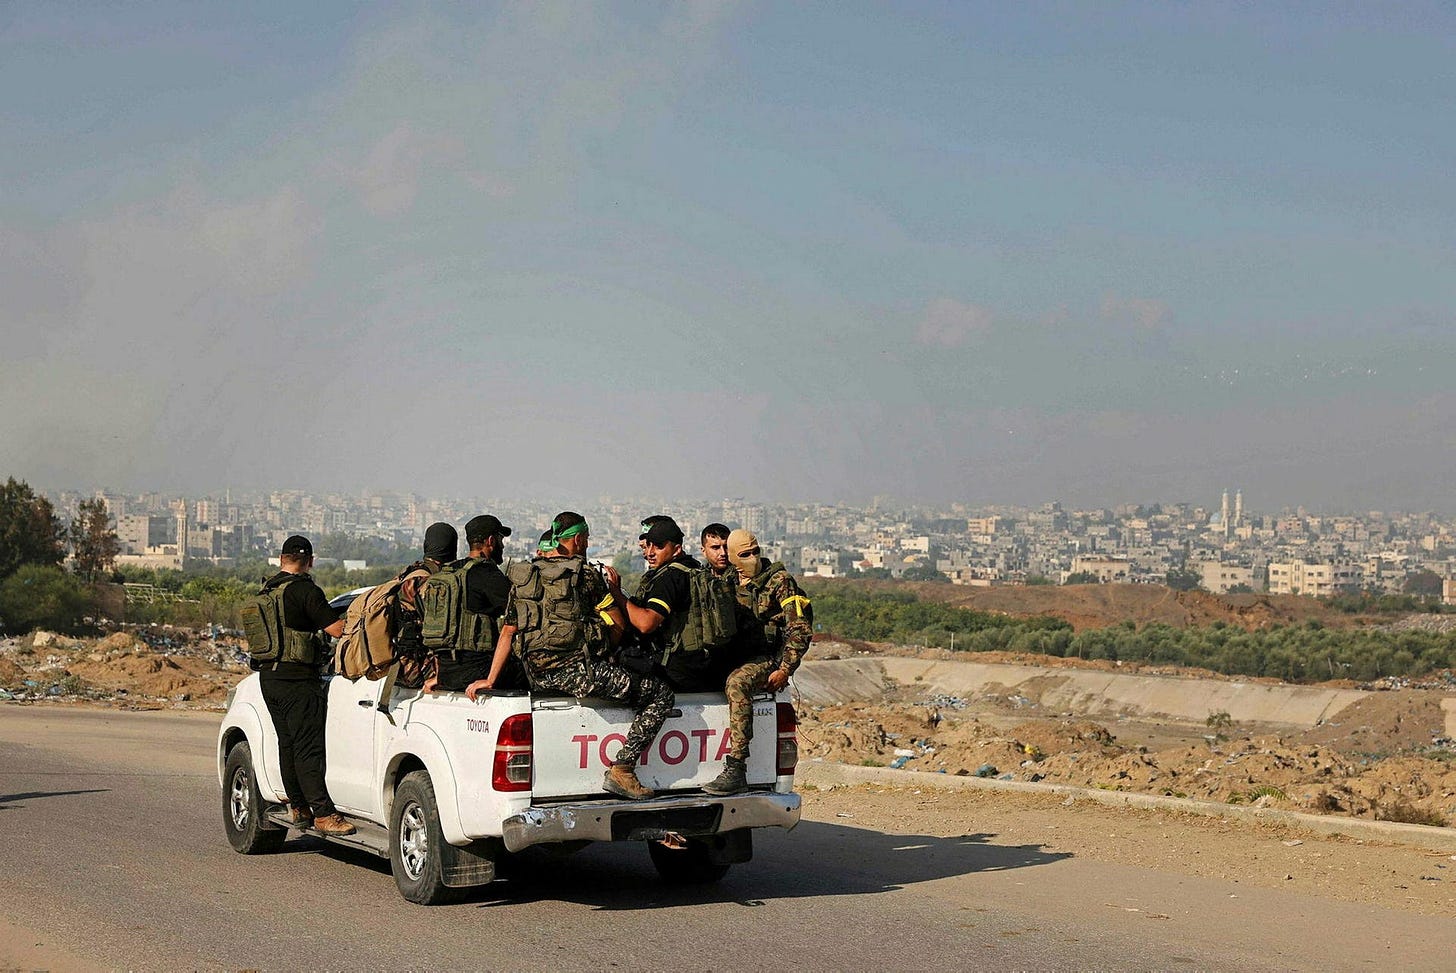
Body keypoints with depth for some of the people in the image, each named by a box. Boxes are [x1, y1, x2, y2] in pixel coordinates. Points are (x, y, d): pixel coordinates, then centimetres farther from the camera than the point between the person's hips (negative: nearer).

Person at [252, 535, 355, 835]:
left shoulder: (266, 591, 12)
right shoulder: (305, 591, -14)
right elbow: (339, 630, -19)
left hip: (268, 675, 8)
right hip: (297, 679, -8)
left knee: (287, 744, 15)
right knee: (308, 749, -9)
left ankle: (298, 808, 21)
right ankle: (323, 813, -11)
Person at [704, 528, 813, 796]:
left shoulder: (779, 581, -1)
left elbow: (800, 629, -7)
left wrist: (784, 670, -15)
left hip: (768, 658, -6)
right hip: (733, 658, 6)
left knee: (737, 682, -36)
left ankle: (736, 770, -40)